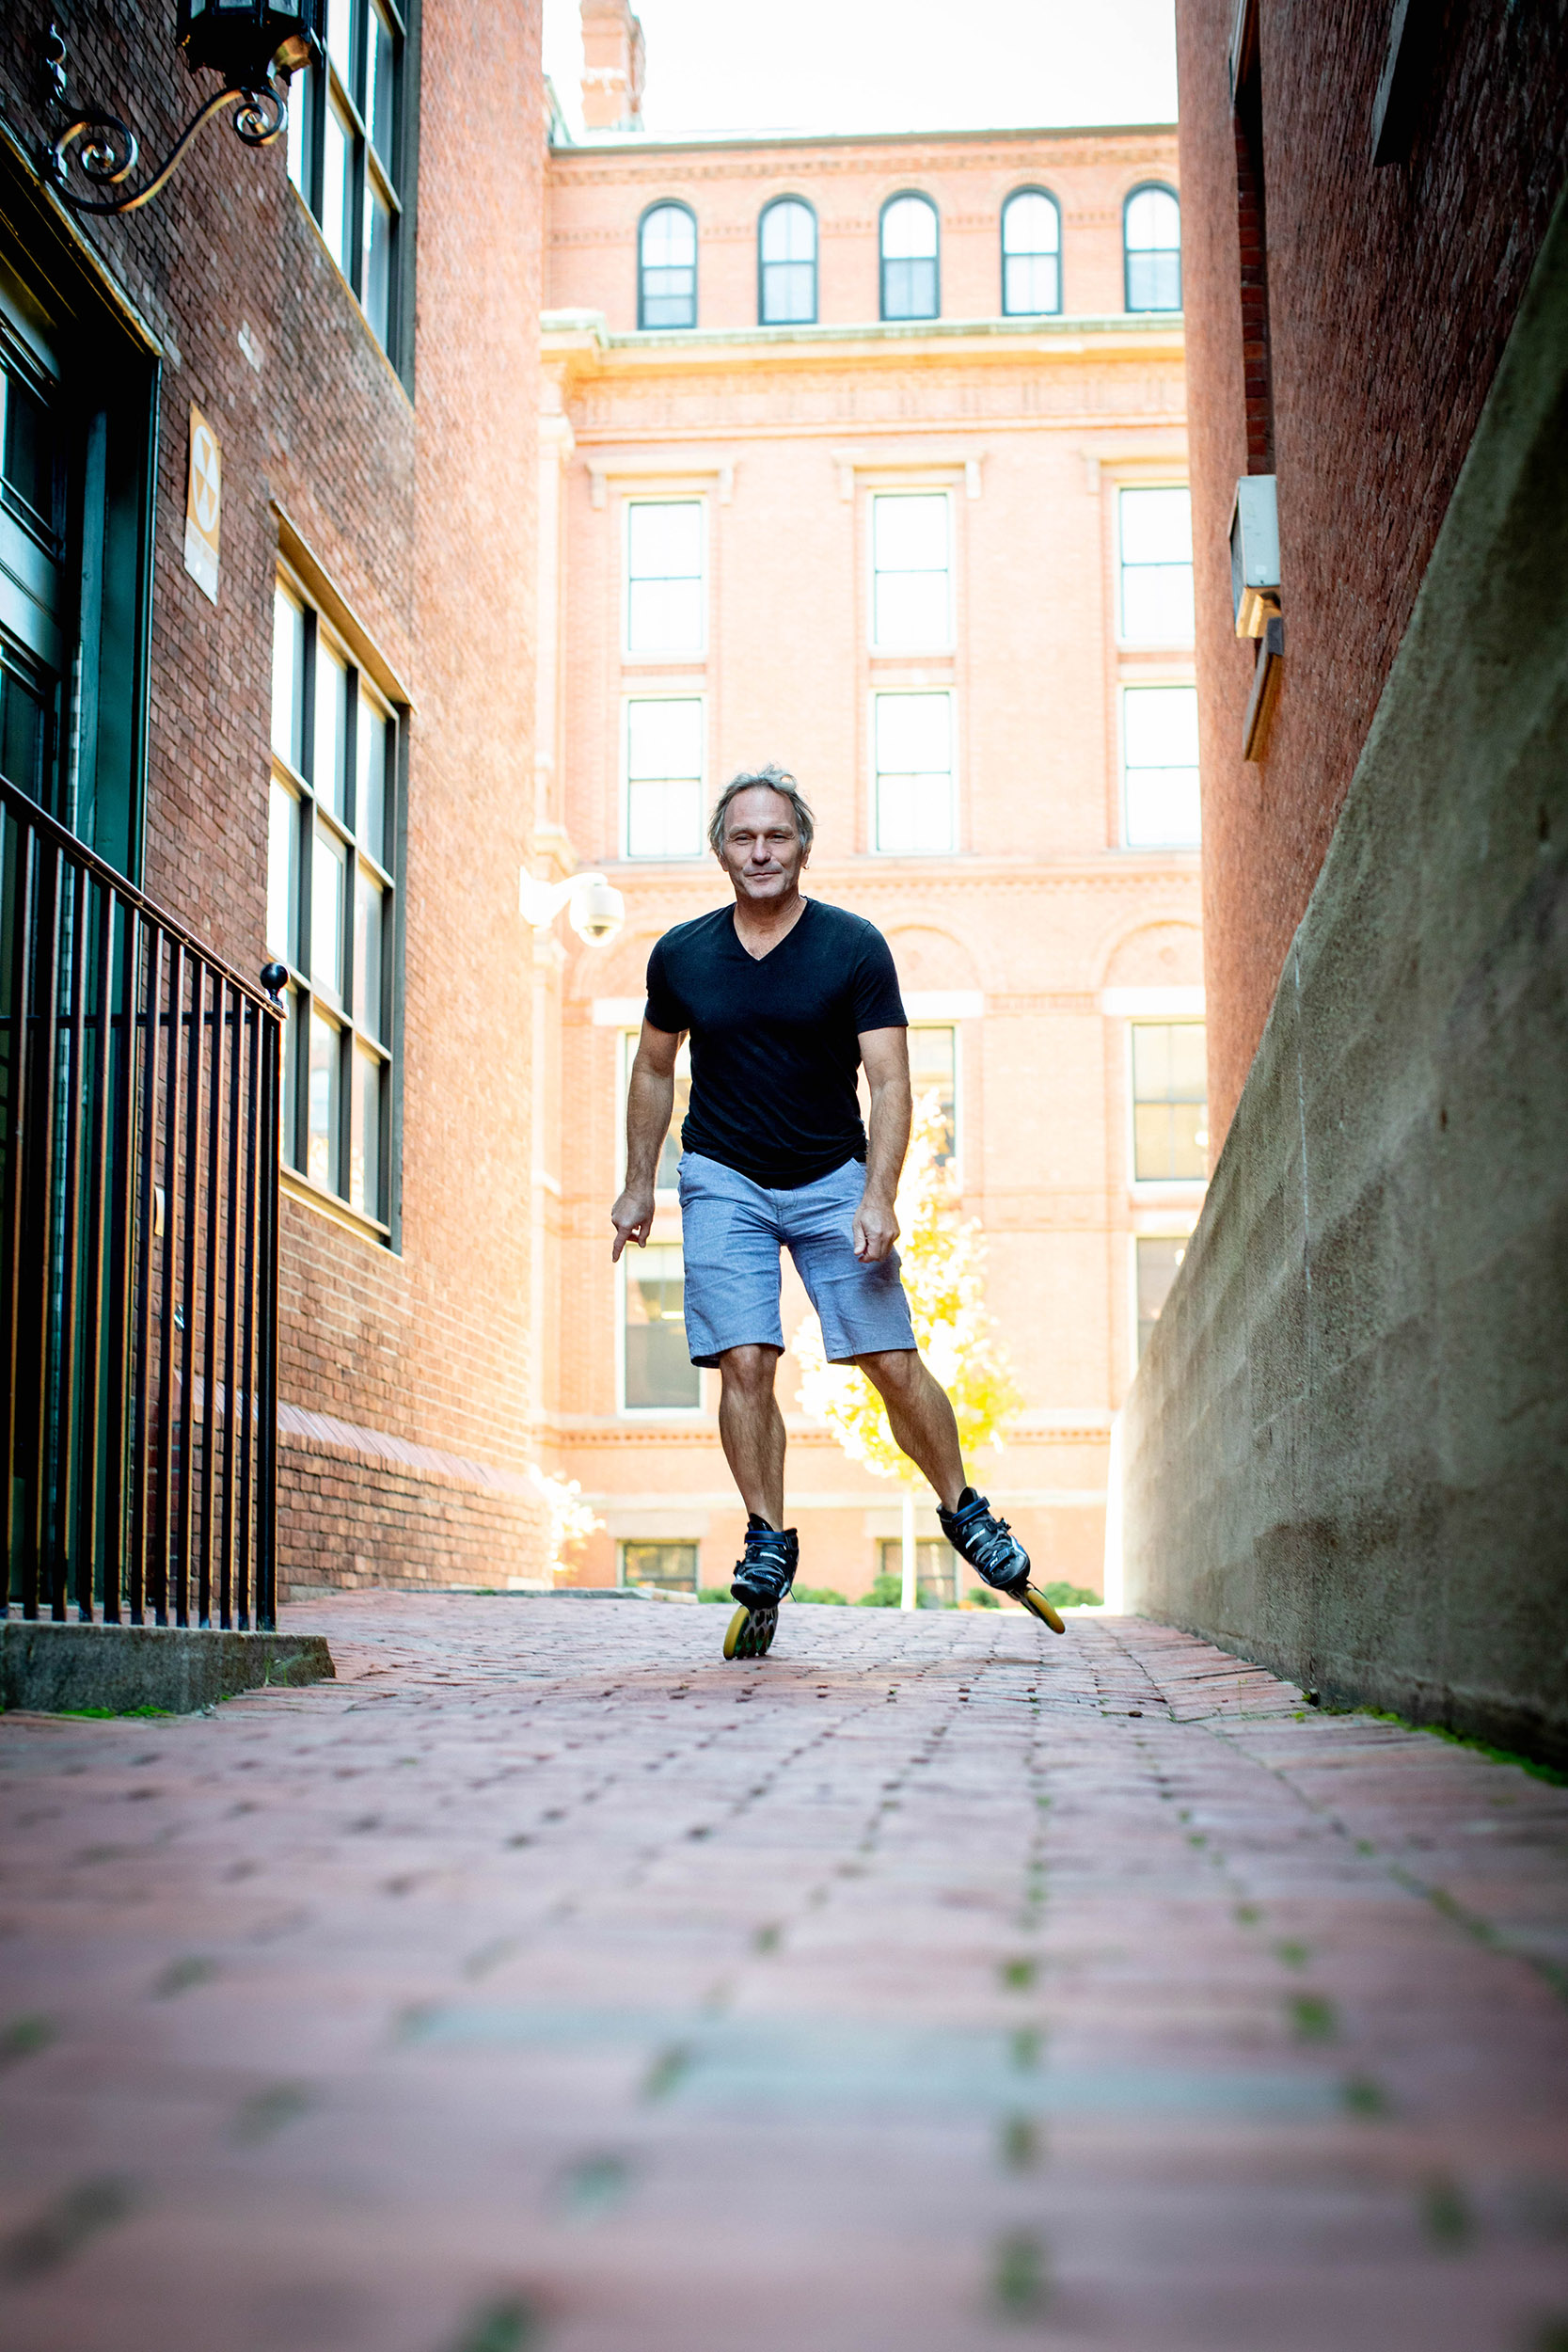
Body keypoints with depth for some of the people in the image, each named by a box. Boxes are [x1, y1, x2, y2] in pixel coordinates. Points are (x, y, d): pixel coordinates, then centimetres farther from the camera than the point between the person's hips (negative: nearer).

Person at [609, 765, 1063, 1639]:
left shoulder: (855, 948, -8)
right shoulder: (681, 956, -1)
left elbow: (890, 1082, -11)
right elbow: (654, 1070, 15)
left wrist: (878, 1197, -23)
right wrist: (640, 1185, 12)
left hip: (832, 1179, -1)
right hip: (724, 1181, 1)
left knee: (894, 1362, -5)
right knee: (745, 1363, -11)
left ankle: (963, 1507, 16)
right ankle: (769, 1539, 4)